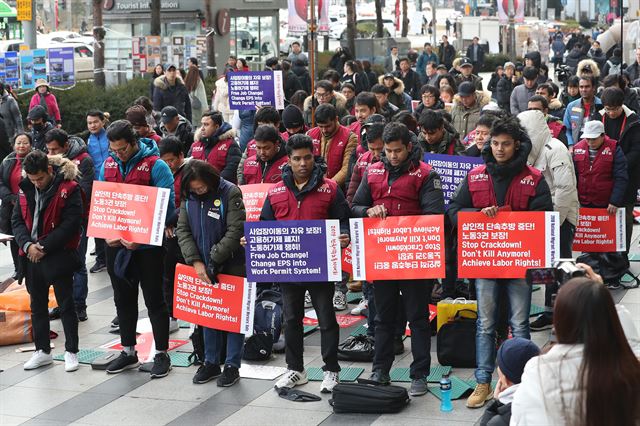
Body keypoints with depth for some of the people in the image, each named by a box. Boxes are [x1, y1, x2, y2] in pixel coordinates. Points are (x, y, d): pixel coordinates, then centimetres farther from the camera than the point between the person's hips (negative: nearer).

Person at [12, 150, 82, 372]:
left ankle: (71, 351, 12)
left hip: (59, 256, -6)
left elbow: (71, 223, -17)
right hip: (31, 255, 6)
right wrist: (27, 244, -11)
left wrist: (44, 246, -18)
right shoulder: (25, 189, 5)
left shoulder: (68, 188, -13)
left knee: (66, 305, 3)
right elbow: (17, 220, 7)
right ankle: (42, 351, 25)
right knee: (37, 305, 14)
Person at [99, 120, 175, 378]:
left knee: (154, 300, 3)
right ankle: (128, 351, 28)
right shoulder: (108, 165, 4)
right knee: (123, 299, 15)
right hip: (115, 244, 6)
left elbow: (167, 206, -16)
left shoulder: (155, 166, -13)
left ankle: (161, 354, 14)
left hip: (147, 246, -5)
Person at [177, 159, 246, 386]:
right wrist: (196, 261, -11)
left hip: (231, 265, -5)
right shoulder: (188, 197, 2)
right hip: (202, 266, 5)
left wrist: (215, 260, -18)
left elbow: (235, 231, -18)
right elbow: (183, 230, 1)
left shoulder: (230, 193, -14)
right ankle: (211, 362, 21)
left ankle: (232, 365, 11)